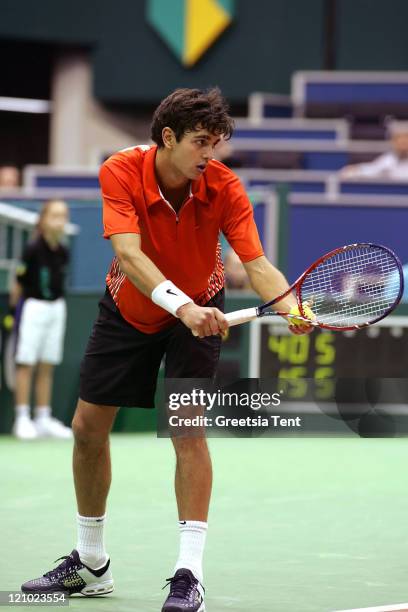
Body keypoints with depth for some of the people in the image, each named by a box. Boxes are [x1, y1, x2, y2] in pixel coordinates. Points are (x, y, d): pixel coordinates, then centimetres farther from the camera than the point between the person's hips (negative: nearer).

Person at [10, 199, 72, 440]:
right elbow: (19, 282, -8)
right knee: (26, 364, -3)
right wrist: (14, 309, -2)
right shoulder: (33, 250, -15)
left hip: (56, 309, 6)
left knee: (47, 366, 9)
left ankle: (43, 418, 15)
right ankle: (22, 419, 0)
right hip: (33, 308, -6)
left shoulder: (63, 253, 3)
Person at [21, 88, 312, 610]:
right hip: (128, 307, 2)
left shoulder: (223, 188, -25)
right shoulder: (121, 173, -28)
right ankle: (90, 565, 24)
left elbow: (256, 263, -32)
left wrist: (291, 307, -52)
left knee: (188, 429, -17)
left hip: (198, 310, -2)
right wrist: (180, 304, -55)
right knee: (87, 426, 6)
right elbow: (130, 255, -40)